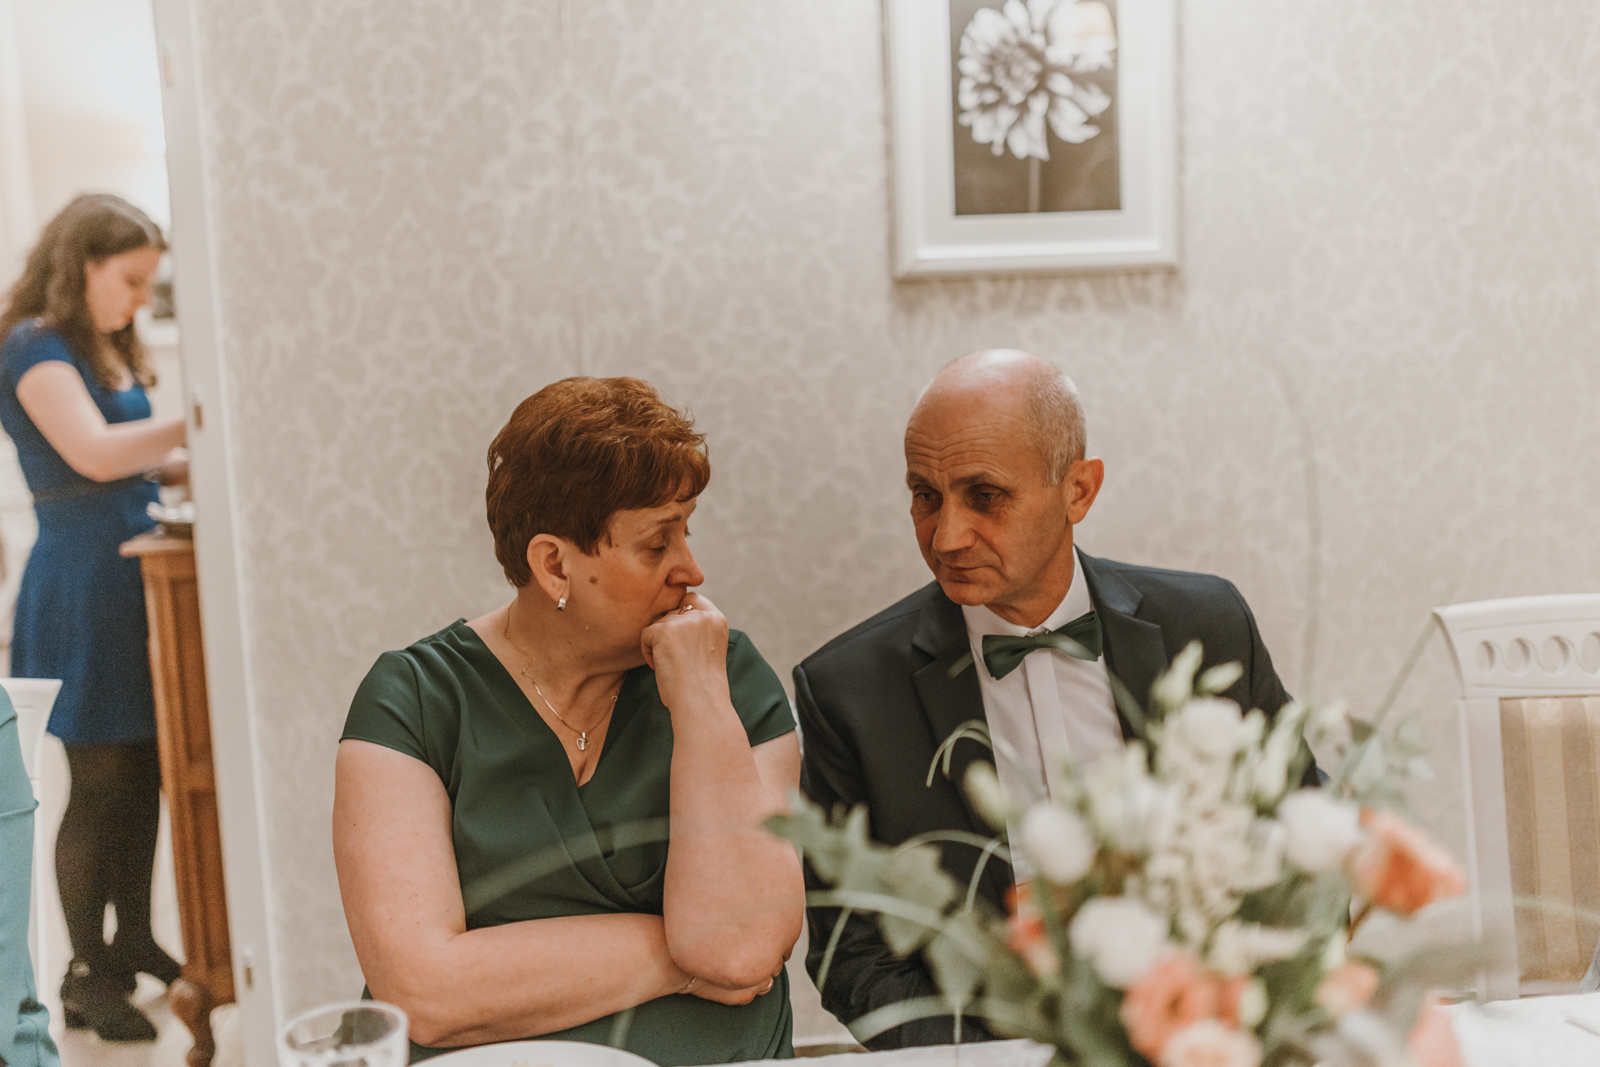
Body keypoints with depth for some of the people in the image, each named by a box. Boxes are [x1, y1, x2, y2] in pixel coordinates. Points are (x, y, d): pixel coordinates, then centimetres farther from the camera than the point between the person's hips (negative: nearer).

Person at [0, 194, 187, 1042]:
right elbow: (95, 454, -24)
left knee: (144, 773, 13)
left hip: (135, 580, 8)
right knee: (100, 783, -2)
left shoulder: (110, 350, 15)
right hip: (81, 588, -8)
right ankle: (88, 973, 11)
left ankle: (133, 938, 27)